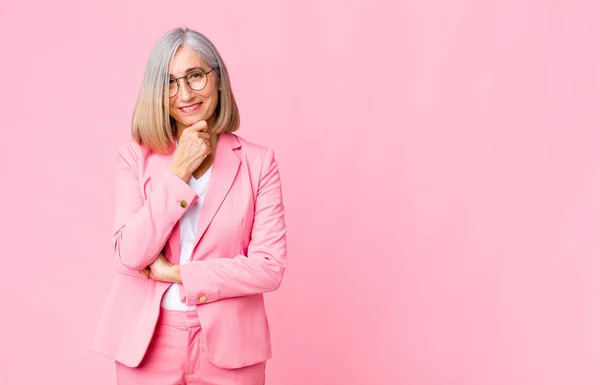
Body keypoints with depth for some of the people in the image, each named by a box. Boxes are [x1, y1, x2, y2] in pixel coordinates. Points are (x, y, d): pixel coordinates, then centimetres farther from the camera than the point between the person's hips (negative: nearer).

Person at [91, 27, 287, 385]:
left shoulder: (258, 161, -4)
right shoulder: (136, 157, -1)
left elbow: (270, 268, -9)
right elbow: (131, 255, -12)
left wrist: (178, 274, -12)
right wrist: (178, 171, -16)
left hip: (228, 343, 0)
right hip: (146, 341, 1)